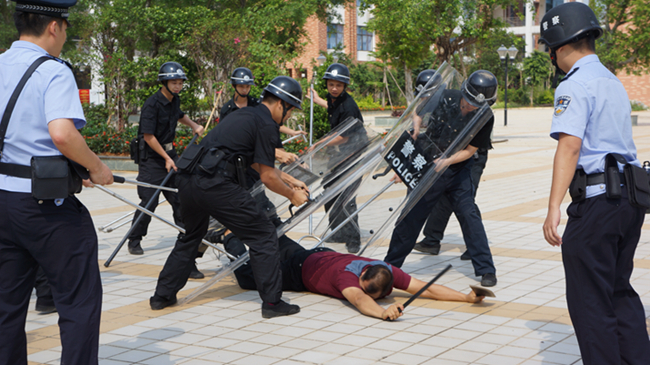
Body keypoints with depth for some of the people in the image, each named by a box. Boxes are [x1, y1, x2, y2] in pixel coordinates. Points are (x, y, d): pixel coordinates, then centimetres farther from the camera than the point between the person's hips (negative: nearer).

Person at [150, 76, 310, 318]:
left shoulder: (245, 115, 24)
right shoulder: (266, 125, -3)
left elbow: (258, 163, 35)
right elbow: (267, 177, -2)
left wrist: (289, 179, 38)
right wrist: (292, 195, 13)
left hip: (188, 180, 9)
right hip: (216, 184, -9)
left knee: (191, 236, 29)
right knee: (263, 235, 3)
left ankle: (163, 296, 32)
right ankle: (272, 302, 3)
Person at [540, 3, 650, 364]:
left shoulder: (575, 86, -11)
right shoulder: (613, 82, 17)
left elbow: (570, 145, -23)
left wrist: (554, 208, -28)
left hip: (597, 200, -9)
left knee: (590, 300, 0)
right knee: (620, 291, 19)